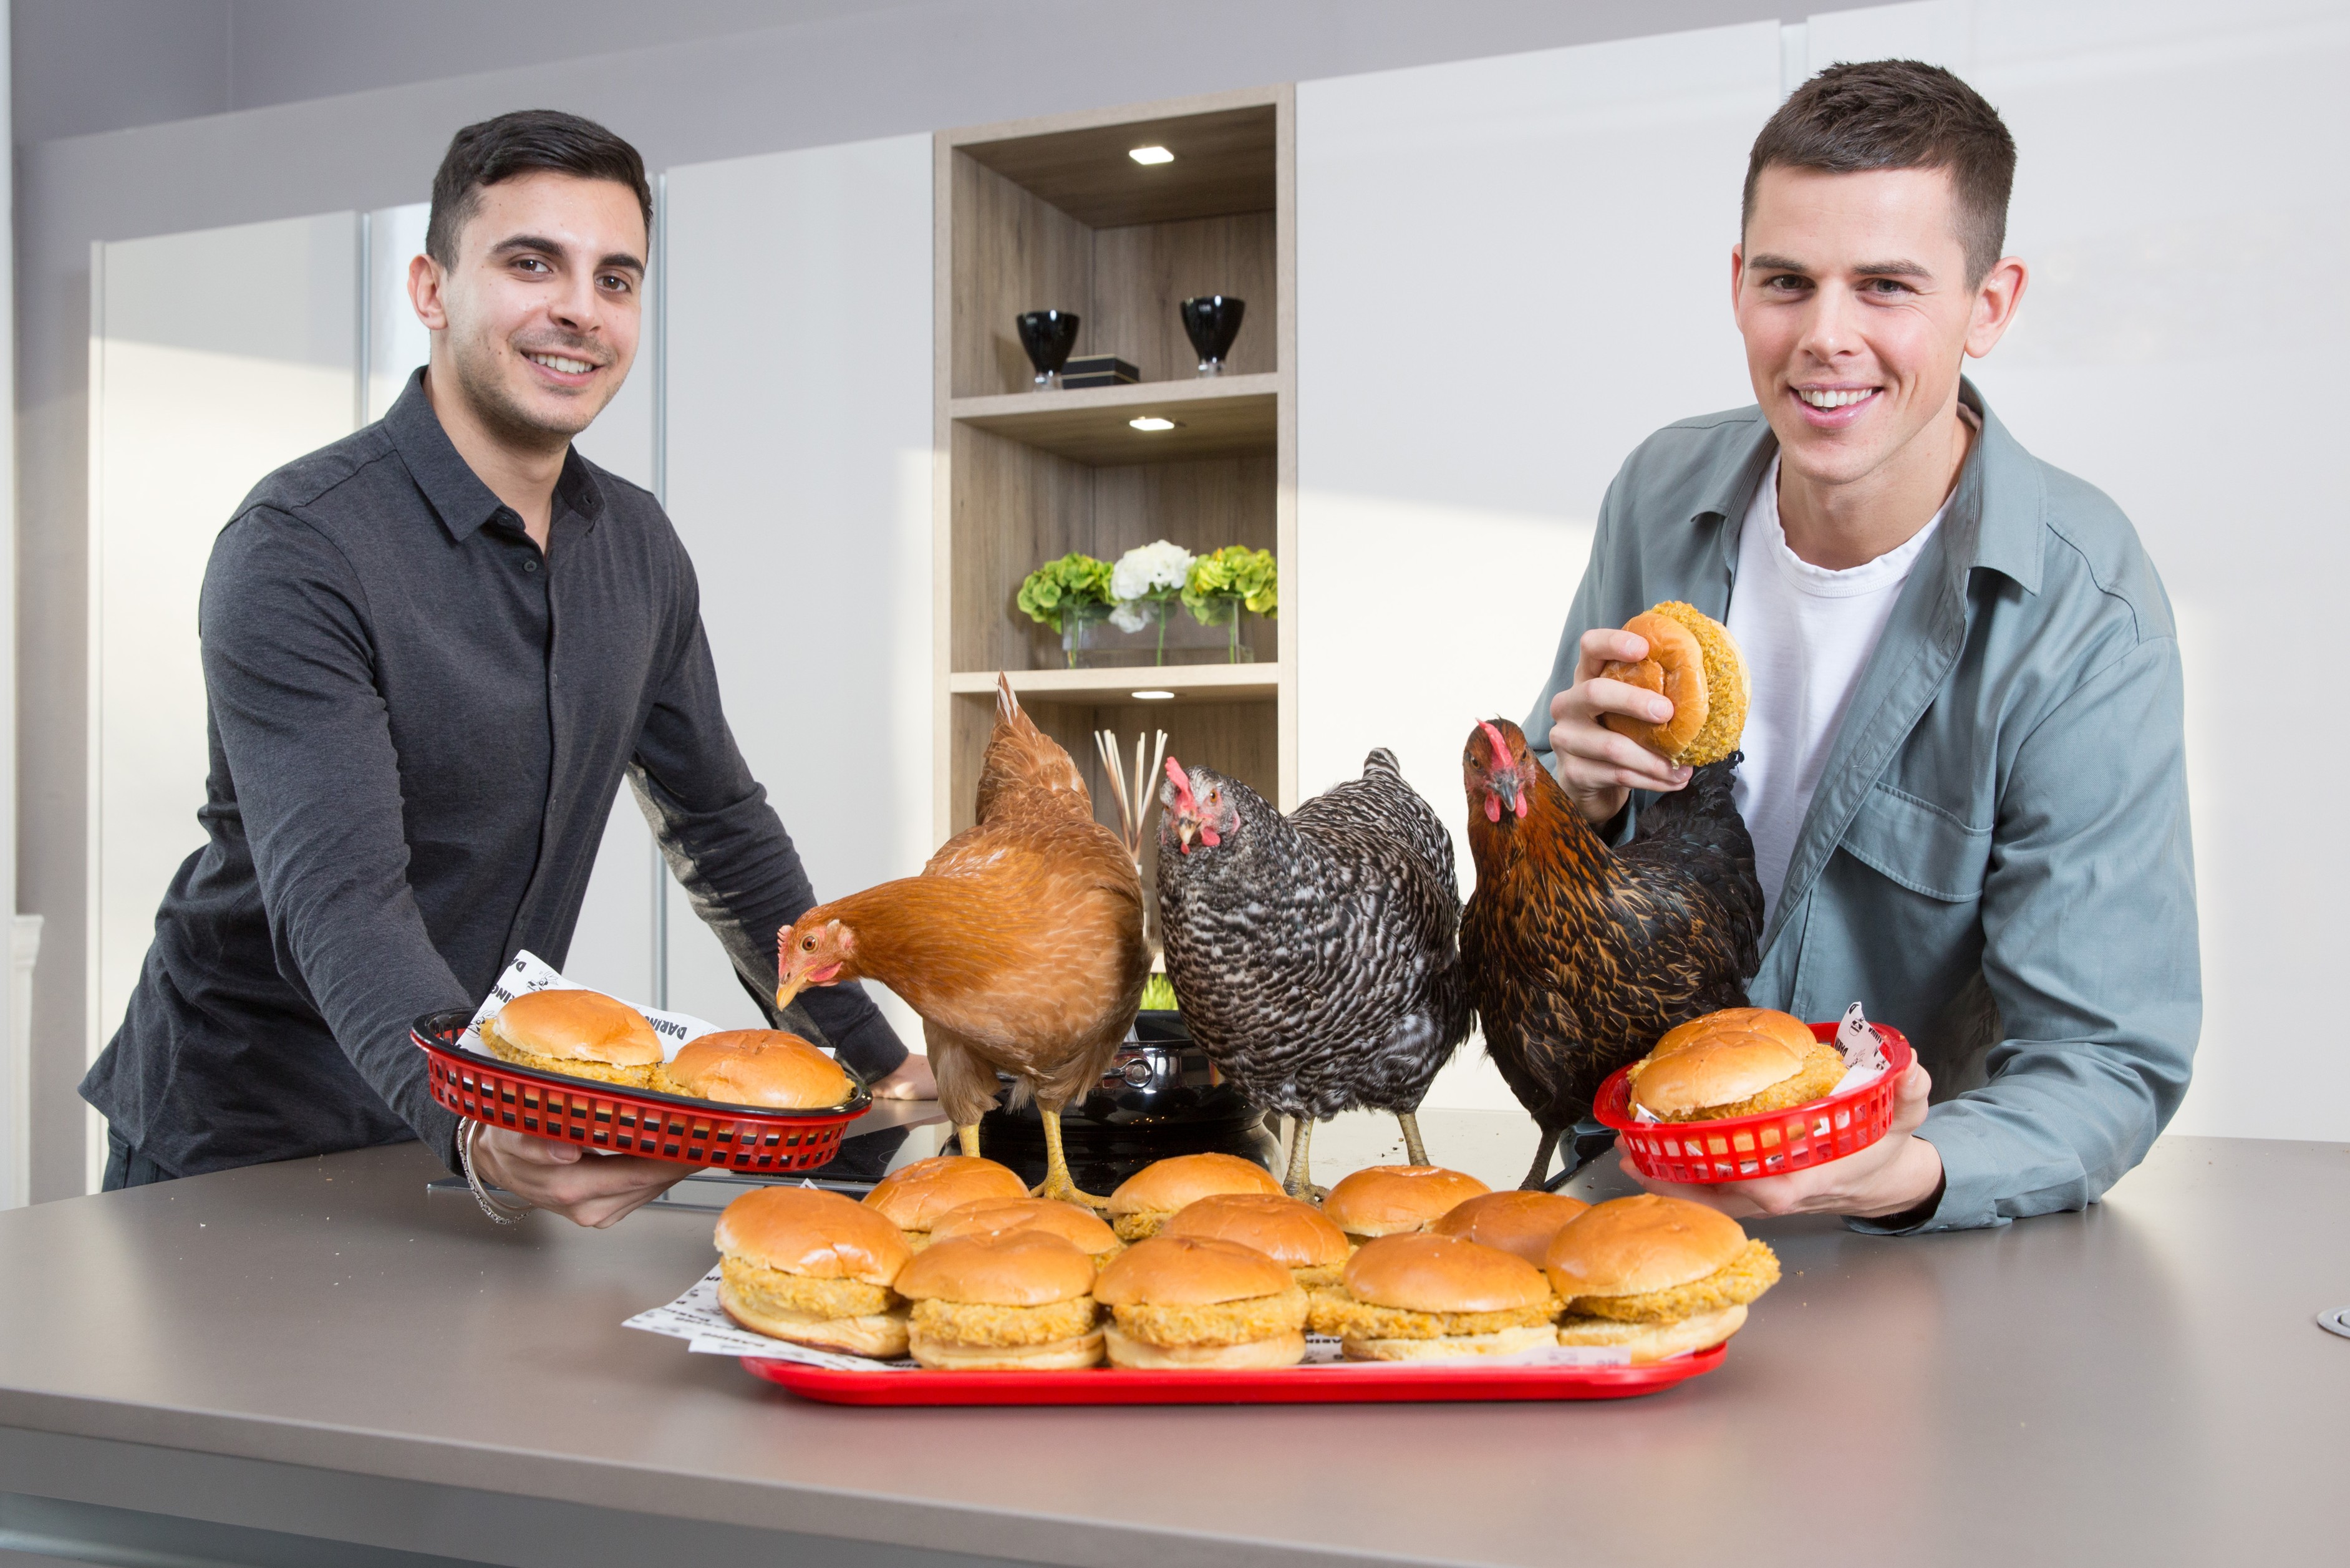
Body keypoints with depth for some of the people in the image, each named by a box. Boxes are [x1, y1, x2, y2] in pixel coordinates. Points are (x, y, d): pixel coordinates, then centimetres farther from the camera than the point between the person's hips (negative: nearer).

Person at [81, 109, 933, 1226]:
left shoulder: (637, 548, 1)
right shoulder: (296, 549, -20)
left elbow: (720, 820, 9)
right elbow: (338, 896, -30)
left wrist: (878, 1062, 6)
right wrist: (480, 1130, -47)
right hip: (240, 1154, -5)